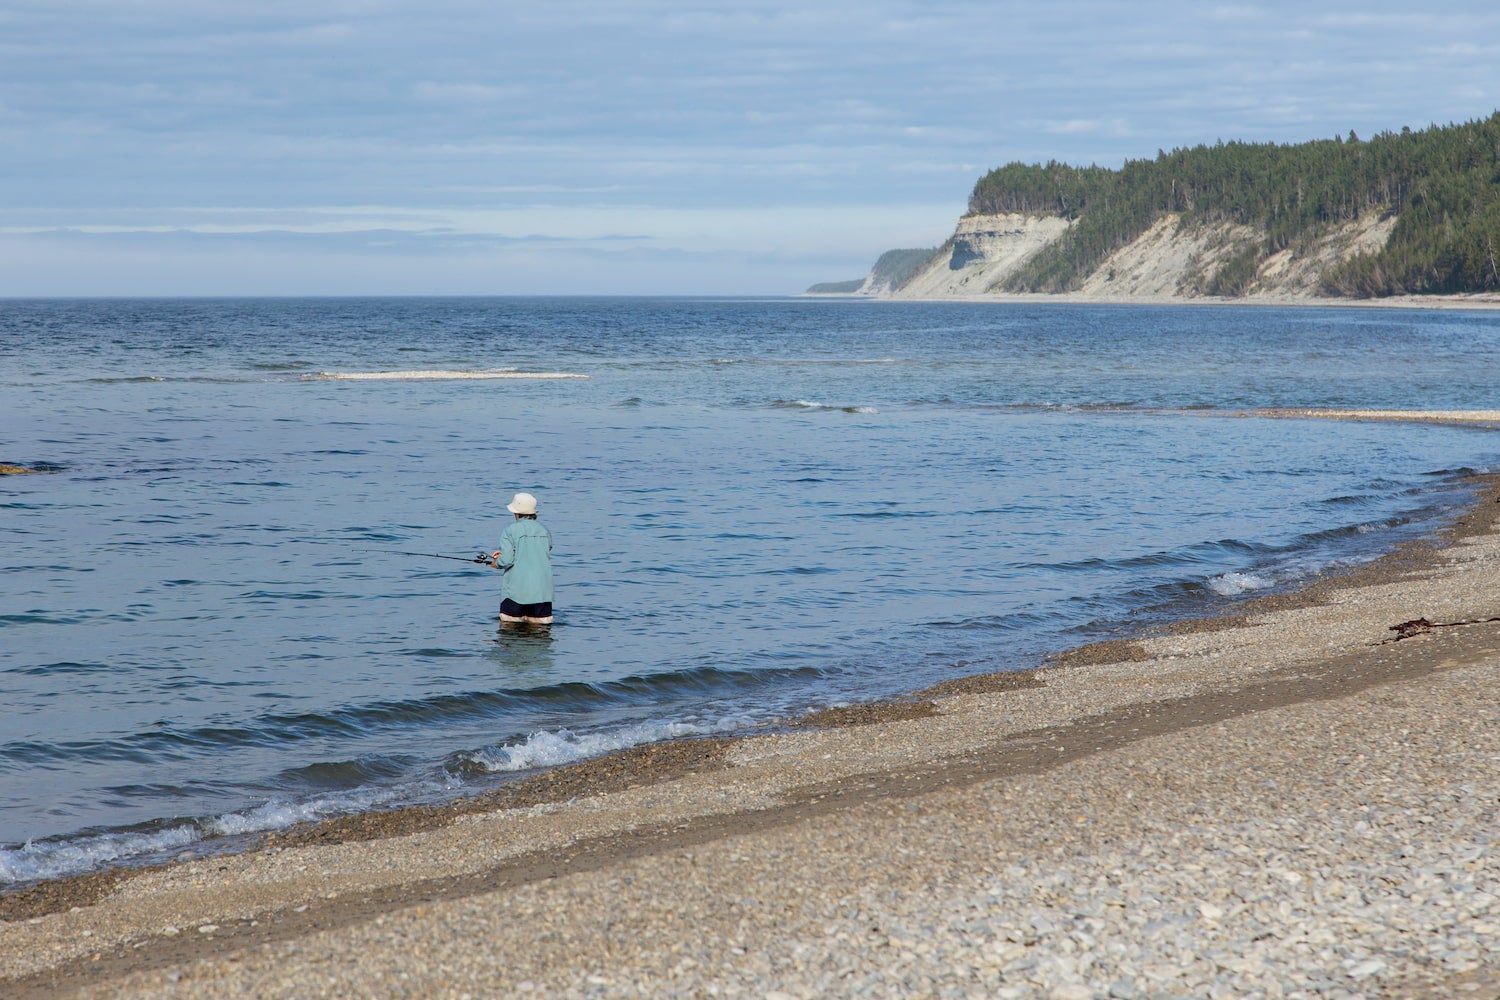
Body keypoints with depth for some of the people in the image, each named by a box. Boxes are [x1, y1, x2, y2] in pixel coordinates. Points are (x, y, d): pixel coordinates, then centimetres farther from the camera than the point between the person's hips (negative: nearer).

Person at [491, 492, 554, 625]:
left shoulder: (510, 530, -5)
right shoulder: (545, 530, 12)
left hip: (516, 591, -4)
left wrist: (495, 563, 12)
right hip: (542, 592, 4)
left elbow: (506, 561, -14)